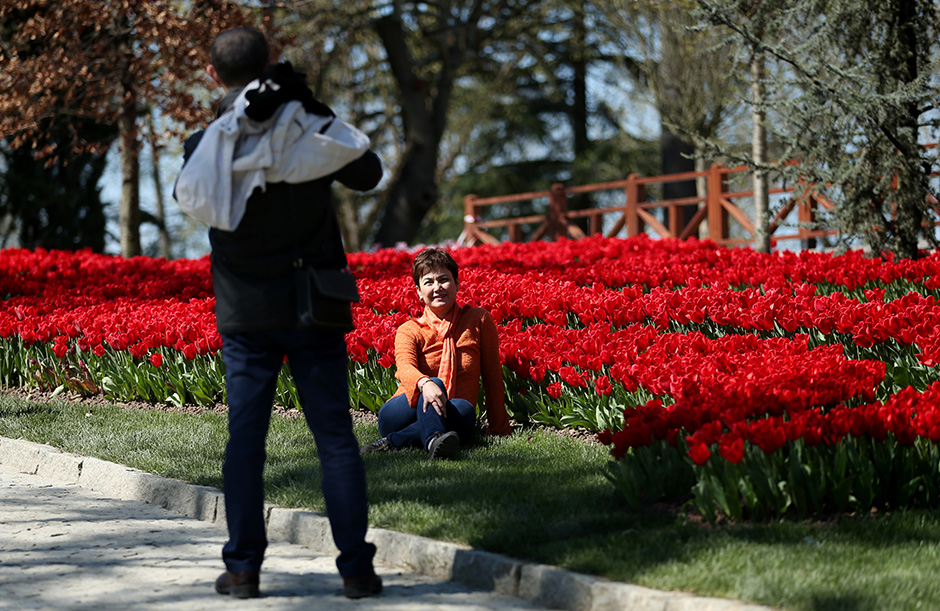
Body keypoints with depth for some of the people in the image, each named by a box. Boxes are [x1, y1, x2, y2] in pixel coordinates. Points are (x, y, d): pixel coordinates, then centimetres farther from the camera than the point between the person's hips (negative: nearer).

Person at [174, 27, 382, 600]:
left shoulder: (206, 147, -8)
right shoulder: (312, 132, -8)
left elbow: (188, 196, 12)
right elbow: (369, 174, 7)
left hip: (247, 316, 0)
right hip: (314, 313, 0)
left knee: (245, 438, 6)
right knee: (336, 438, 3)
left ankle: (243, 568, 5)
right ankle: (356, 568, 1)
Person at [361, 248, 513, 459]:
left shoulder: (479, 321, 9)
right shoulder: (409, 331, 5)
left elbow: (492, 377, 10)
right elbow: (405, 367, -17)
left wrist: (500, 431, 8)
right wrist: (425, 384, -42)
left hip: (452, 418, 1)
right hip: (402, 416, -1)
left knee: (464, 410, -35)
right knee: (435, 384, -33)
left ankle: (392, 442, -40)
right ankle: (432, 441, -61)